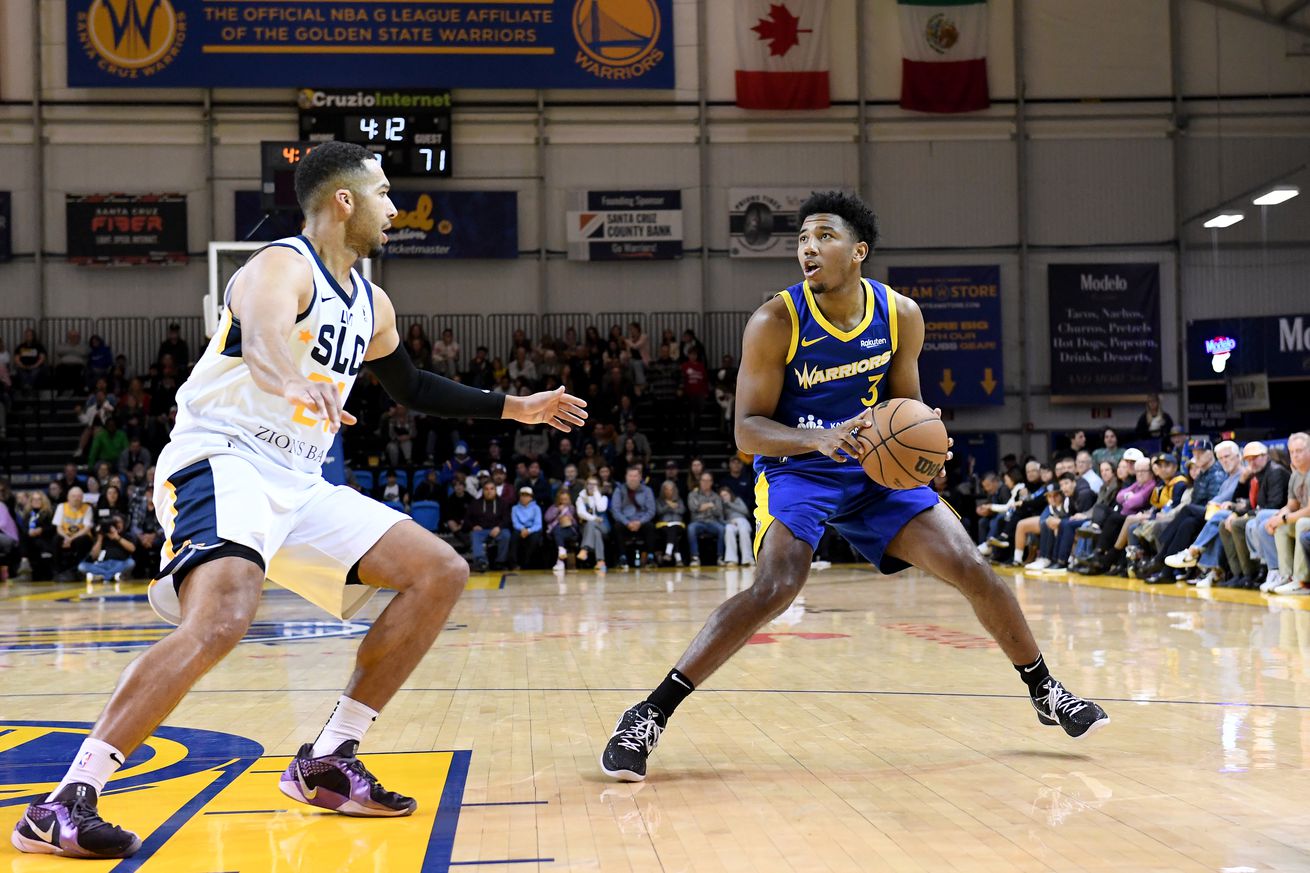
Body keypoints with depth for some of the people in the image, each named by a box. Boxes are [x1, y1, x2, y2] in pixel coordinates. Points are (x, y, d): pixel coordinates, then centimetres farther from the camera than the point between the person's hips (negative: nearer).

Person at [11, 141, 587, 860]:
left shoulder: (371, 305, 16)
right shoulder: (281, 267, -11)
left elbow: (413, 388, 34)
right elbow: (263, 337, -35)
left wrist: (514, 408, 35)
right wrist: (297, 382, -58)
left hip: (297, 482, 9)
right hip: (220, 463, -9)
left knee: (441, 573, 3)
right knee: (220, 620, -34)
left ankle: (327, 764, 5)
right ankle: (64, 805, -28)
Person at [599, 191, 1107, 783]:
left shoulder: (900, 315, -6)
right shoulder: (776, 323, -18)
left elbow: (907, 406, 7)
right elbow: (747, 428, -16)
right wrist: (819, 439, -34)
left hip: (877, 467, 4)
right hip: (795, 467, -4)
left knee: (970, 567, -5)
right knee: (776, 586, -28)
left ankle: (1044, 692, 19)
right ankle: (649, 717, -24)